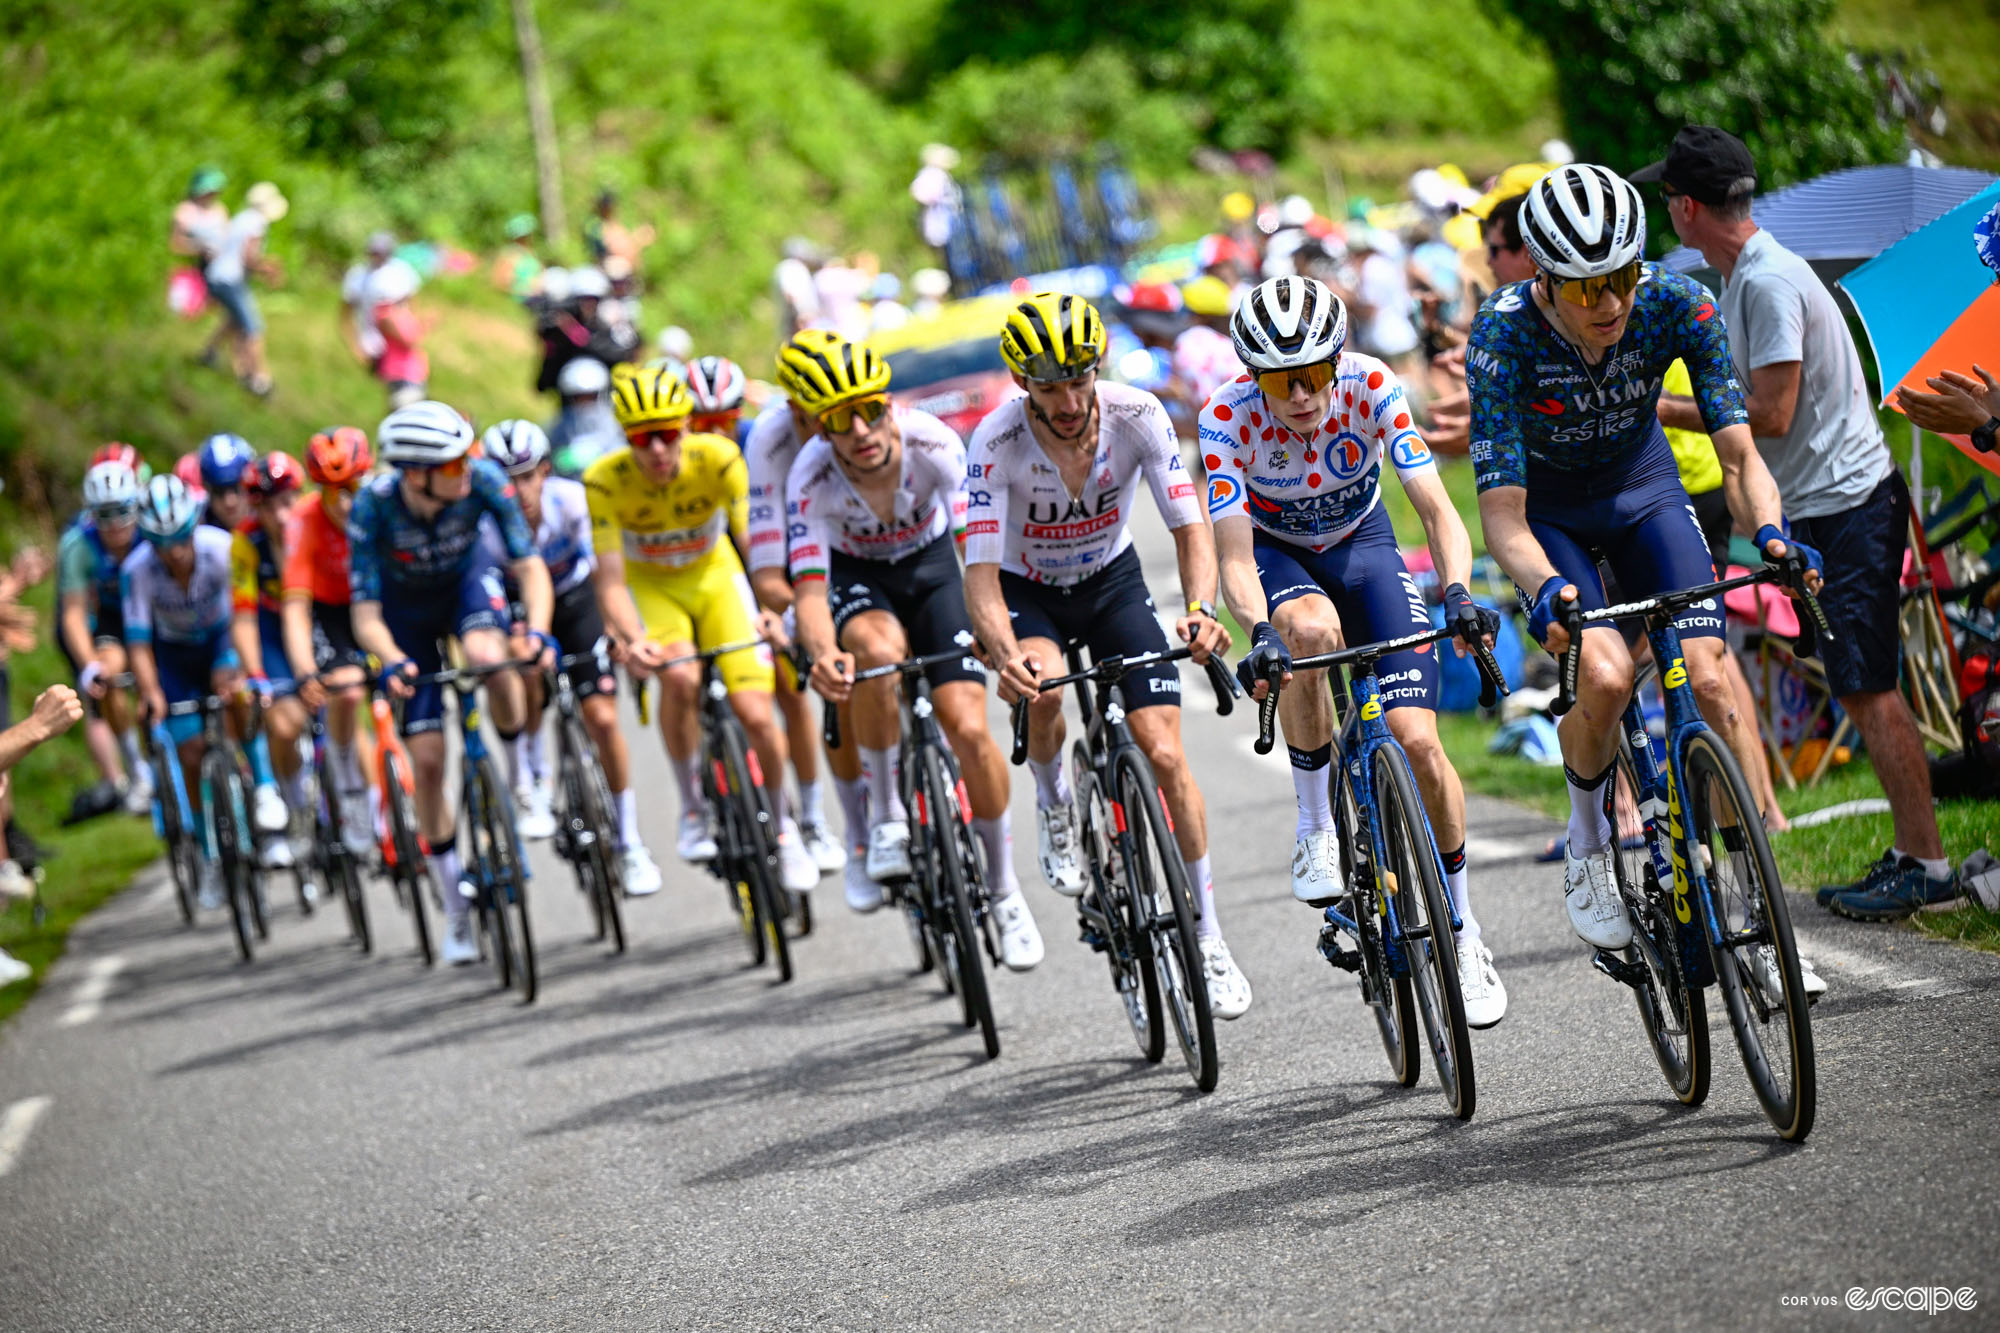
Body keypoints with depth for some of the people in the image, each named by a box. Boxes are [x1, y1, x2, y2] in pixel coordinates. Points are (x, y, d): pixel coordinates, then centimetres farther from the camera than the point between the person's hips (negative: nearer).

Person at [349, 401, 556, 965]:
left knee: (488, 658, -37)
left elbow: (529, 564, -27)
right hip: (407, 607, 0)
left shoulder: (483, 480, -31)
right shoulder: (373, 506, -32)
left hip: (468, 580, 0)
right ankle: (456, 909, 9)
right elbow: (366, 615, -29)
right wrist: (392, 661, -49)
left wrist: (538, 631, -44)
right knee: (427, 759, -6)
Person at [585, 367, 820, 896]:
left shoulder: (718, 459, -26)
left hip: (714, 575, 1)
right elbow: (610, 581, -28)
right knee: (679, 676, -33)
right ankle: (692, 809, -10)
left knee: (755, 713, -14)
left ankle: (781, 824, 15)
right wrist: (634, 639, -47)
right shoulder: (605, 481, -27)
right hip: (649, 583, -1)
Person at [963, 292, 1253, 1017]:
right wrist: (1006, 653, -54)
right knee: (1042, 688, -36)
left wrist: (1200, 610, -44)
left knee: (1165, 754, -11)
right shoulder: (998, 440, -29)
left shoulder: (1137, 415, -25)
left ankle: (1209, 936, 3)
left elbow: (1190, 525, -24)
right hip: (1027, 589, -1)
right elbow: (981, 572, -34)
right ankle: (1054, 803, -2)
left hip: (1112, 580, 1)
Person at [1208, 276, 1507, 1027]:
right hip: (1274, 552, -1)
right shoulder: (1228, 417, -29)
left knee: (1417, 740, -14)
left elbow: (1438, 512, -31)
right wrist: (1261, 634, -54)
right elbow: (1235, 554, -35)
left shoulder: (1371, 389, -27)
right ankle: (1316, 826, -17)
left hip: (1361, 544, 1)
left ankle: (1460, 928, 6)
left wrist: (1457, 597, -49)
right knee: (1312, 629, -38)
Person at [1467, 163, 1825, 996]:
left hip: (1642, 490, 2)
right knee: (1605, 676, -27)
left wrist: (1769, 532, -43)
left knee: (1709, 679, -15)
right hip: (1548, 510, -2)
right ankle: (1587, 842, 2)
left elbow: (1739, 457, -22)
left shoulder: (1679, 305, -25)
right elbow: (1502, 513, -32)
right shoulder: (1503, 336, -31)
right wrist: (1545, 588, -52)